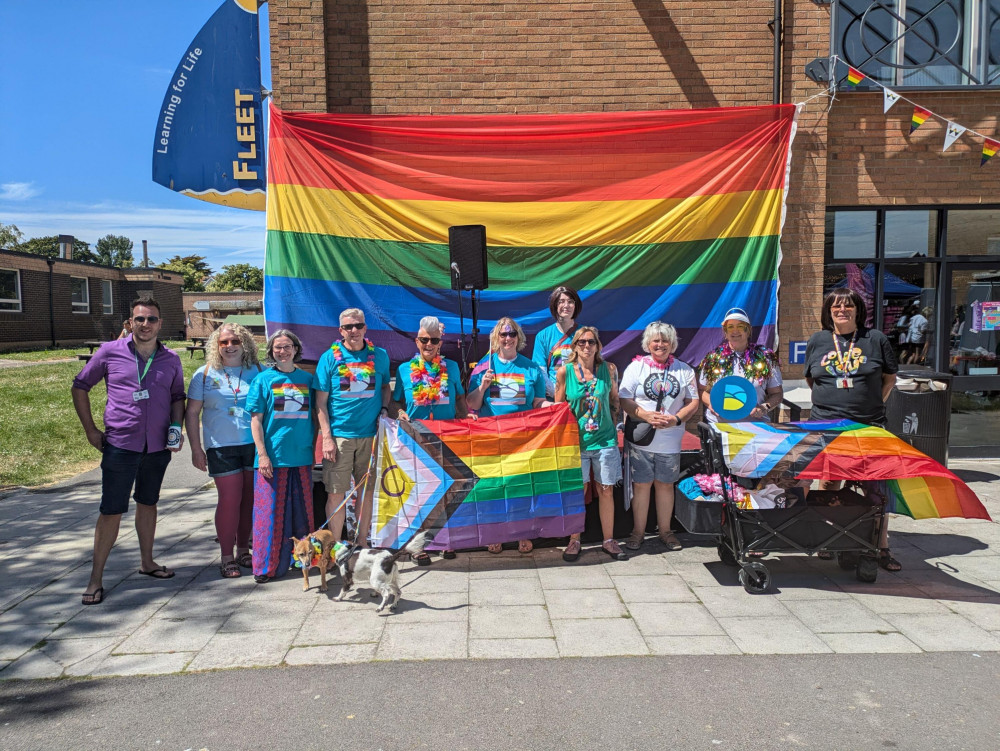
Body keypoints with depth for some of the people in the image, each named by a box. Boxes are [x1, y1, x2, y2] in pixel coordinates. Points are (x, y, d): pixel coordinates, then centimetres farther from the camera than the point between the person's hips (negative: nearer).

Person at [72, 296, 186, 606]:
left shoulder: (171, 360, 4)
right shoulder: (110, 352, -4)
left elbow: (178, 397, 15)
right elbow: (80, 386, 5)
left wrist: (177, 428, -2)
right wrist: (90, 429, 1)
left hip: (158, 447, 3)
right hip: (120, 446, -3)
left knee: (148, 503, 17)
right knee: (112, 510, -1)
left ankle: (147, 562, 32)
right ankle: (96, 578, 9)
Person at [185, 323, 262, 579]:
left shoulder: (258, 371, 6)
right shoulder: (205, 374, 4)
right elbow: (192, 413, 5)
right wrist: (196, 448, -1)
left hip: (254, 444, 2)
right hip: (222, 447, -2)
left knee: (250, 499, 7)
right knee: (230, 499, -3)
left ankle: (243, 551, 22)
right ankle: (227, 558, 8)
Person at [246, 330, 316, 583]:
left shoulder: (307, 379, 10)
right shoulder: (263, 380, 2)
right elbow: (256, 420, -1)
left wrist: (312, 448, 8)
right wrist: (263, 454, -9)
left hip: (301, 457, 3)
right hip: (272, 457, -3)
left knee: (302, 511, 8)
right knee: (270, 512, 1)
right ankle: (266, 566, 10)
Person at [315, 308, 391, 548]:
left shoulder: (379, 356, 6)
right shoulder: (330, 357, 0)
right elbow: (321, 401, -1)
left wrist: (384, 409, 1)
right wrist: (326, 437, -8)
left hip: (370, 435, 2)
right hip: (339, 435, -2)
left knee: (367, 490, 9)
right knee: (336, 492, 0)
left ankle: (362, 544, 22)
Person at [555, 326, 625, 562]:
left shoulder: (609, 369, 2)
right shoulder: (564, 371, -2)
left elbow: (615, 402, 12)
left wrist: (614, 428, 5)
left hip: (605, 440, 1)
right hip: (576, 440, -1)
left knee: (606, 490, 7)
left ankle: (608, 540, 20)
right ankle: (574, 541, 17)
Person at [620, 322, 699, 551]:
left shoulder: (684, 370, 8)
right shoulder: (636, 366, 1)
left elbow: (693, 402, 8)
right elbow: (625, 401, -4)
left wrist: (677, 419, -11)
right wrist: (647, 416, -19)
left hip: (671, 440, 2)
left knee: (665, 484, 10)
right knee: (641, 485, 4)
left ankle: (665, 531, 25)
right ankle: (638, 531, 17)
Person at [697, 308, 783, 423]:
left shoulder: (765, 358, 10)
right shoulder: (713, 358, 12)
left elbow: (777, 393, 14)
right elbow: (702, 390, 18)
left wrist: (766, 407, -5)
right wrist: (711, 403, -2)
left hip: (755, 424, 0)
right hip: (718, 424, 0)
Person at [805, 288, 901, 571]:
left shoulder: (875, 339, 4)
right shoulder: (817, 341, 8)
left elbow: (889, 377, 11)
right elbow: (810, 378, 19)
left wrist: (874, 404, 3)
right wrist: (828, 401, 8)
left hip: (868, 425, -1)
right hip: (826, 424, 1)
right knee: (829, 485, 8)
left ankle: (882, 547, 7)